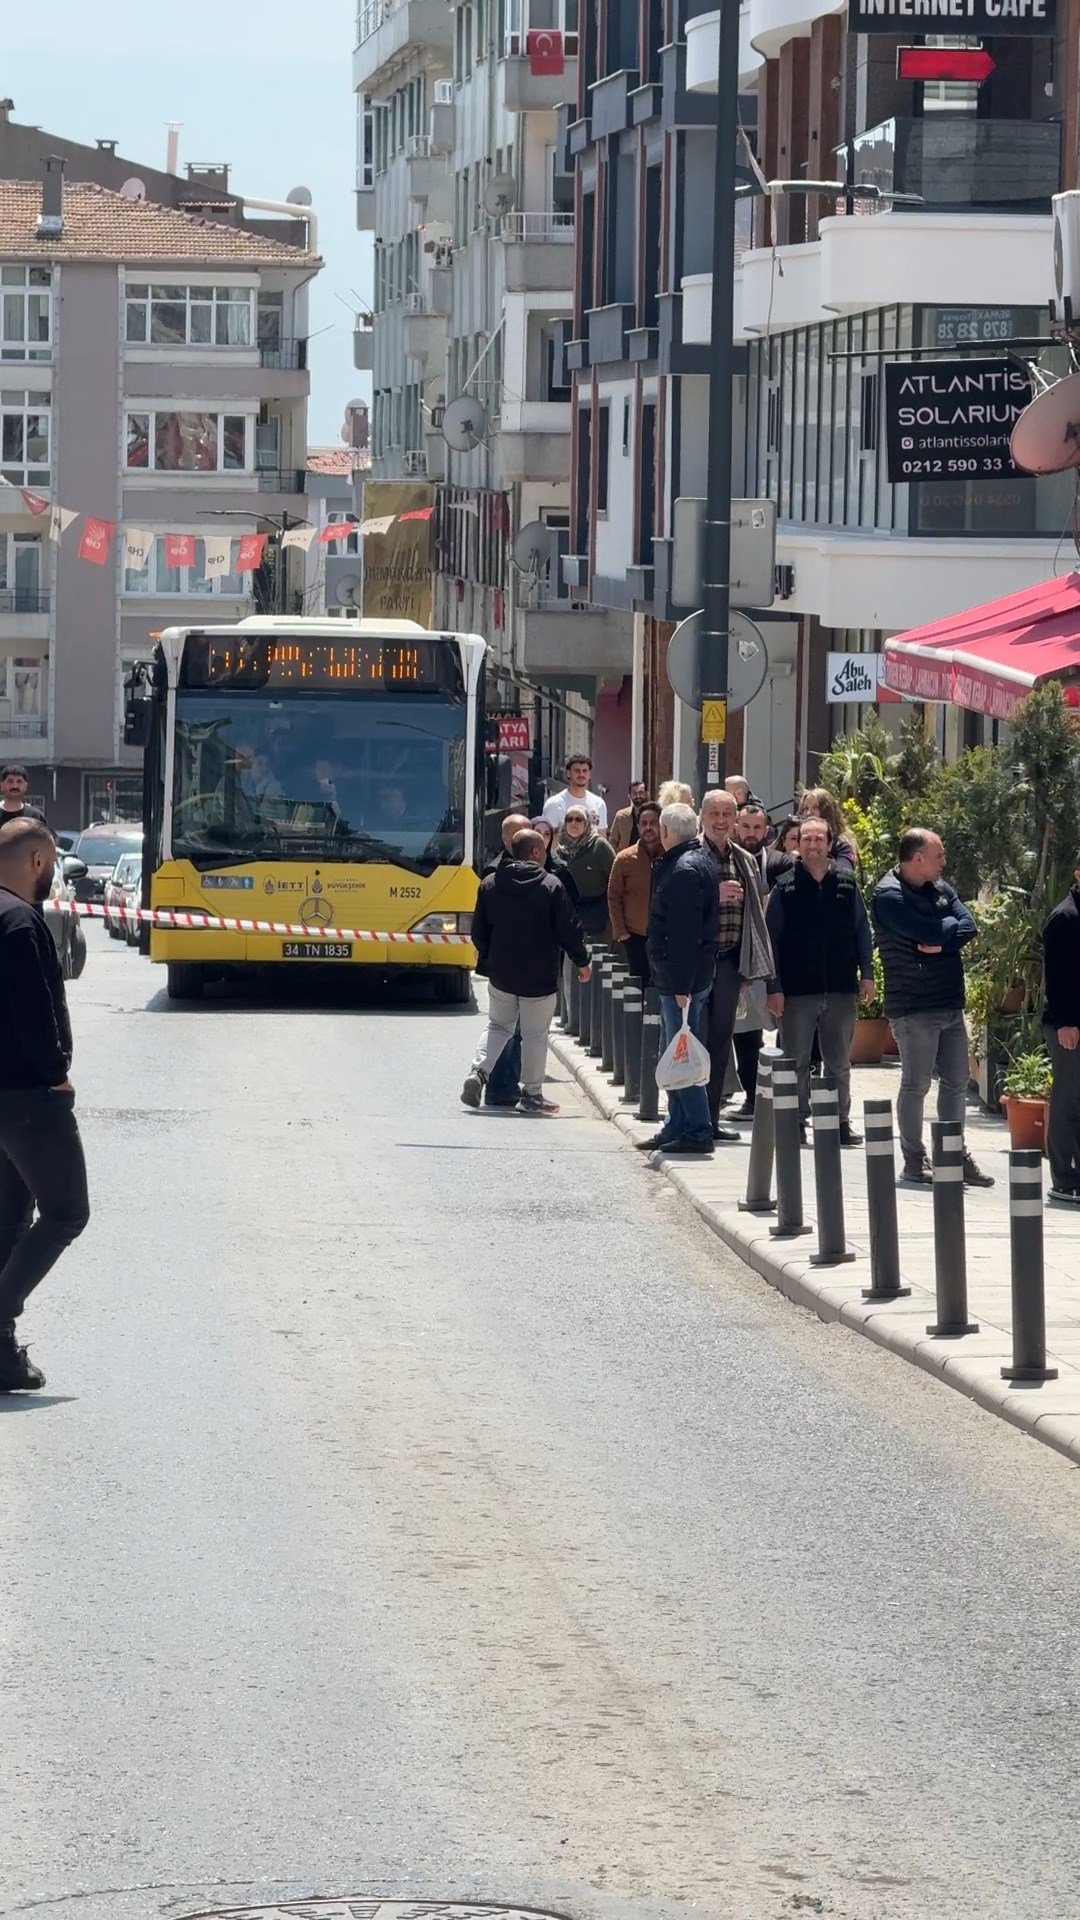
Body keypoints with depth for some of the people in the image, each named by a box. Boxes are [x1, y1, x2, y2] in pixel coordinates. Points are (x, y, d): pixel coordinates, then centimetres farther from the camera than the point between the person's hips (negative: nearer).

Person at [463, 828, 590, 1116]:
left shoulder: (490, 885, 1)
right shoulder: (552, 886, -10)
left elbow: (479, 931, 6)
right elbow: (569, 929, -8)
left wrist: (487, 958, 23)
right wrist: (581, 961, 6)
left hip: (501, 974, 4)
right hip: (540, 976, -3)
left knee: (498, 1026, 19)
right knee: (535, 1035, 6)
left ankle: (479, 1070, -3)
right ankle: (531, 1094, 9)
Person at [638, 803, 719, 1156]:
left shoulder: (684, 869, -18)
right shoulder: (698, 860, 15)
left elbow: (684, 932, -23)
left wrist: (681, 984, -25)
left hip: (682, 978, -10)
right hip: (679, 978, 10)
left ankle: (698, 1131, -7)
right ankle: (677, 1127, 23)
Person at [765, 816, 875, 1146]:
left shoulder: (846, 884, 6)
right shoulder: (785, 886, 0)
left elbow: (862, 930, 10)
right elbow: (771, 939, 0)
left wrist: (866, 973, 1)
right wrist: (774, 987, -5)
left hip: (841, 989, 2)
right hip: (797, 990, -2)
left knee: (839, 1063, 8)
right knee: (797, 1062, 3)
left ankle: (841, 1122, 15)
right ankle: (797, 1122, 11)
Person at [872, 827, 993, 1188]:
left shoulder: (941, 888, 12)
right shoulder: (889, 896, -13)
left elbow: (968, 926, 2)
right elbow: (931, 932, -22)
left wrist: (942, 942, -16)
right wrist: (951, 925, -2)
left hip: (950, 1004, 8)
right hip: (914, 1006, -8)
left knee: (956, 1083, 10)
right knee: (916, 1084, -1)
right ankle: (914, 1160, 6)